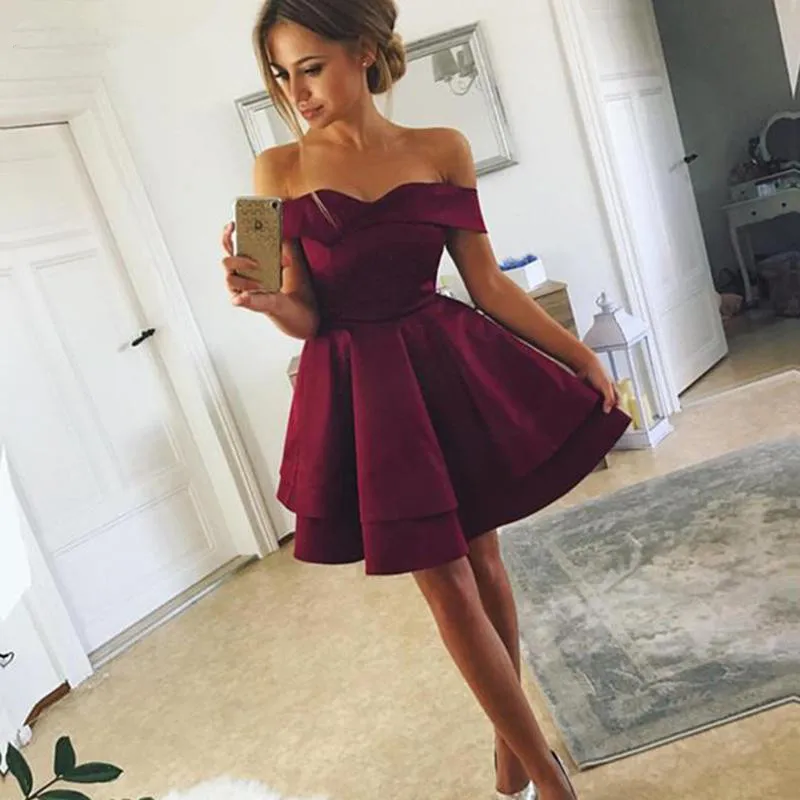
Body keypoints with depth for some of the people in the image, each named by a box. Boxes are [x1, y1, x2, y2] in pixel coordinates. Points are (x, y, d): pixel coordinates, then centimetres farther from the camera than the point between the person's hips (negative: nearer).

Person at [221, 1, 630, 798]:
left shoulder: (441, 150, 0)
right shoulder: (278, 170, -2)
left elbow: (488, 283, 3)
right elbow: (306, 317, -3)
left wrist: (583, 357, 2)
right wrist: (264, 300, -25)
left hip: (450, 369, 1)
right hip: (361, 393, -1)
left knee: (482, 560, 12)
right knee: (446, 583, 3)